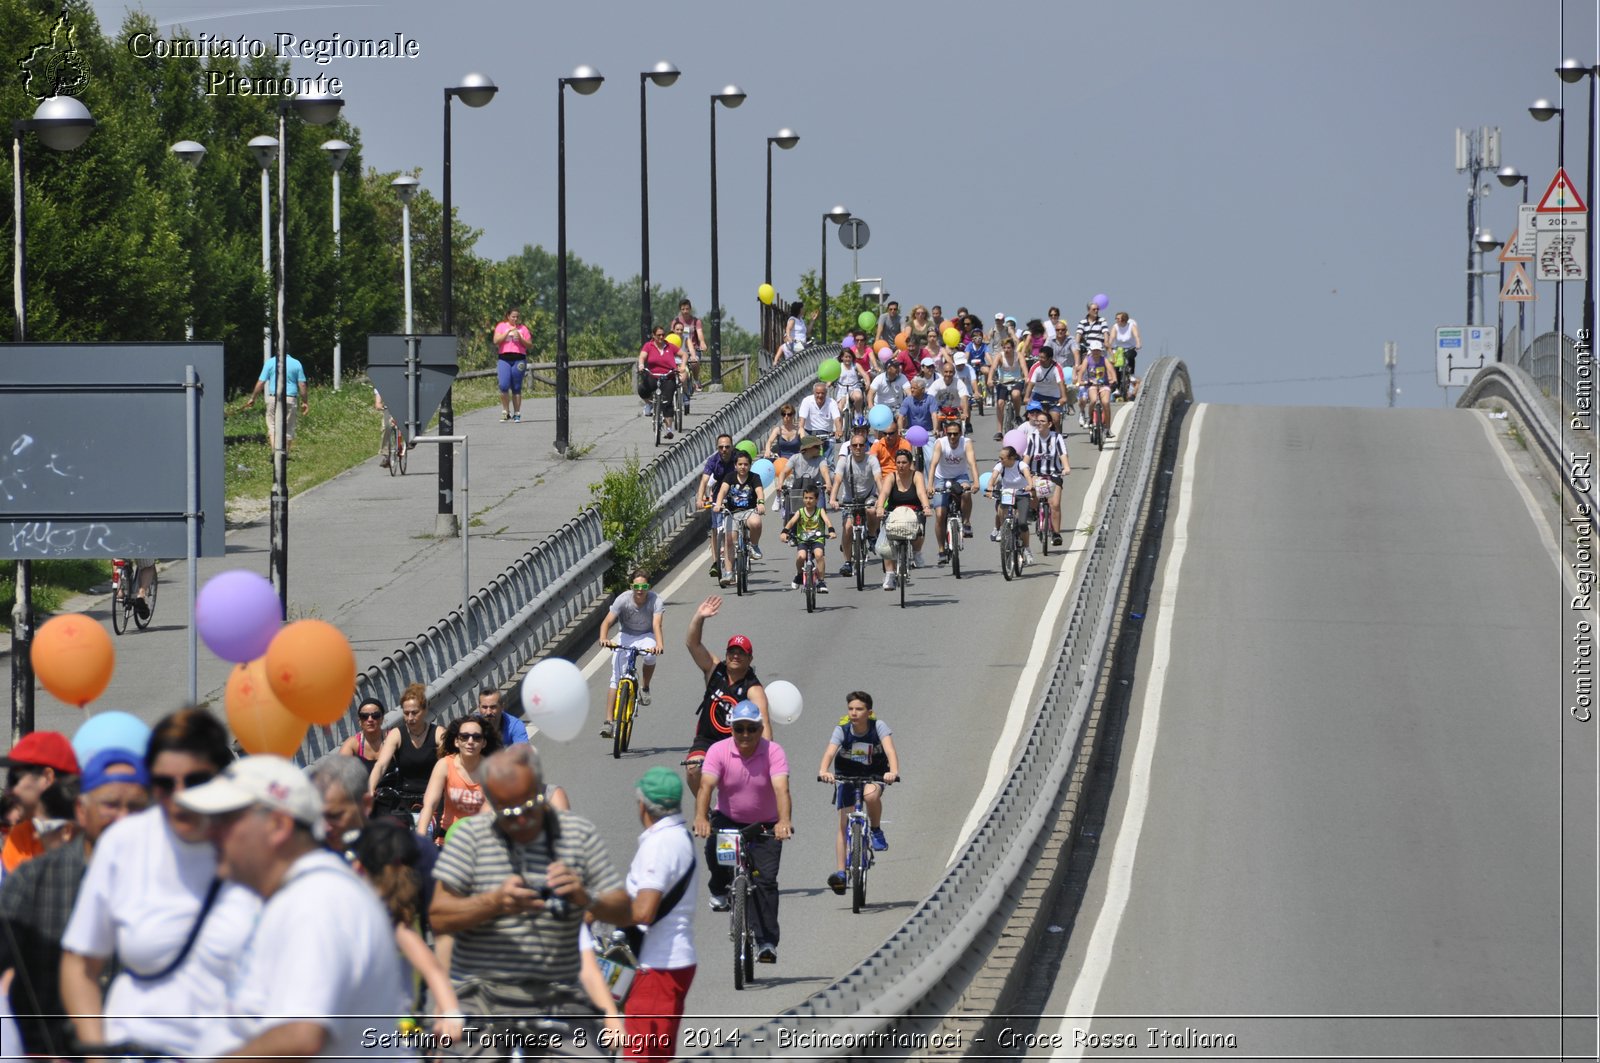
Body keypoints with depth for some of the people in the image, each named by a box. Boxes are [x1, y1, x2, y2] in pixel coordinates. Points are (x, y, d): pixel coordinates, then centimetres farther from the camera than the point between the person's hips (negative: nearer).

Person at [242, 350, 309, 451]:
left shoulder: (270, 362, -1)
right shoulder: (296, 363, 3)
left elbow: (261, 382, -1)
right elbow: (302, 385, 2)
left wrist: (252, 398, 9)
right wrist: (304, 402, 11)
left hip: (274, 398, -1)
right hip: (290, 400, 1)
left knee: (272, 426, 4)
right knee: (288, 429, 10)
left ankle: (275, 450, -14)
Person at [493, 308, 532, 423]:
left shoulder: (523, 328, 11)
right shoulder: (501, 326, 10)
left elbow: (529, 345, 8)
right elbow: (496, 341, -2)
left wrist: (520, 338, -8)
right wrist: (508, 331, -9)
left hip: (519, 359, 0)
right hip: (504, 358, 0)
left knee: (516, 388, 0)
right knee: (504, 385, -13)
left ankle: (517, 413, 4)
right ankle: (505, 411, -1)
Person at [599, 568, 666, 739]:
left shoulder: (655, 600, -21)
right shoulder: (623, 600, -20)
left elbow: (657, 625, -33)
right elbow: (607, 622, -28)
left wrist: (659, 644, -53)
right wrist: (604, 638, -49)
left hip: (646, 636, -1)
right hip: (626, 637, 1)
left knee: (650, 655, -36)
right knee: (616, 677, -13)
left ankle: (645, 687, -6)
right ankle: (609, 721, -11)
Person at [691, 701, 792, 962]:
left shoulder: (773, 752, -17)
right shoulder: (718, 751, -15)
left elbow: (781, 789, -31)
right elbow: (706, 786, -28)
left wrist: (784, 821, -50)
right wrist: (701, 817, -47)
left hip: (765, 825, -1)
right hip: (728, 819, 1)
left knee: (766, 879, -15)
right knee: (714, 847, -29)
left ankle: (767, 942, -12)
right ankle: (719, 891, 4)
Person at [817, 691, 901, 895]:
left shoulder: (878, 726, -20)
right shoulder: (842, 730, -19)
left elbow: (890, 750, -33)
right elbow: (830, 751, -34)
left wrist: (893, 771, -53)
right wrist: (824, 771, -55)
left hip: (874, 774, -1)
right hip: (846, 776, 1)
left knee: (871, 794, -37)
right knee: (844, 823, -6)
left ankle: (876, 831, -10)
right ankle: (841, 872, -1)